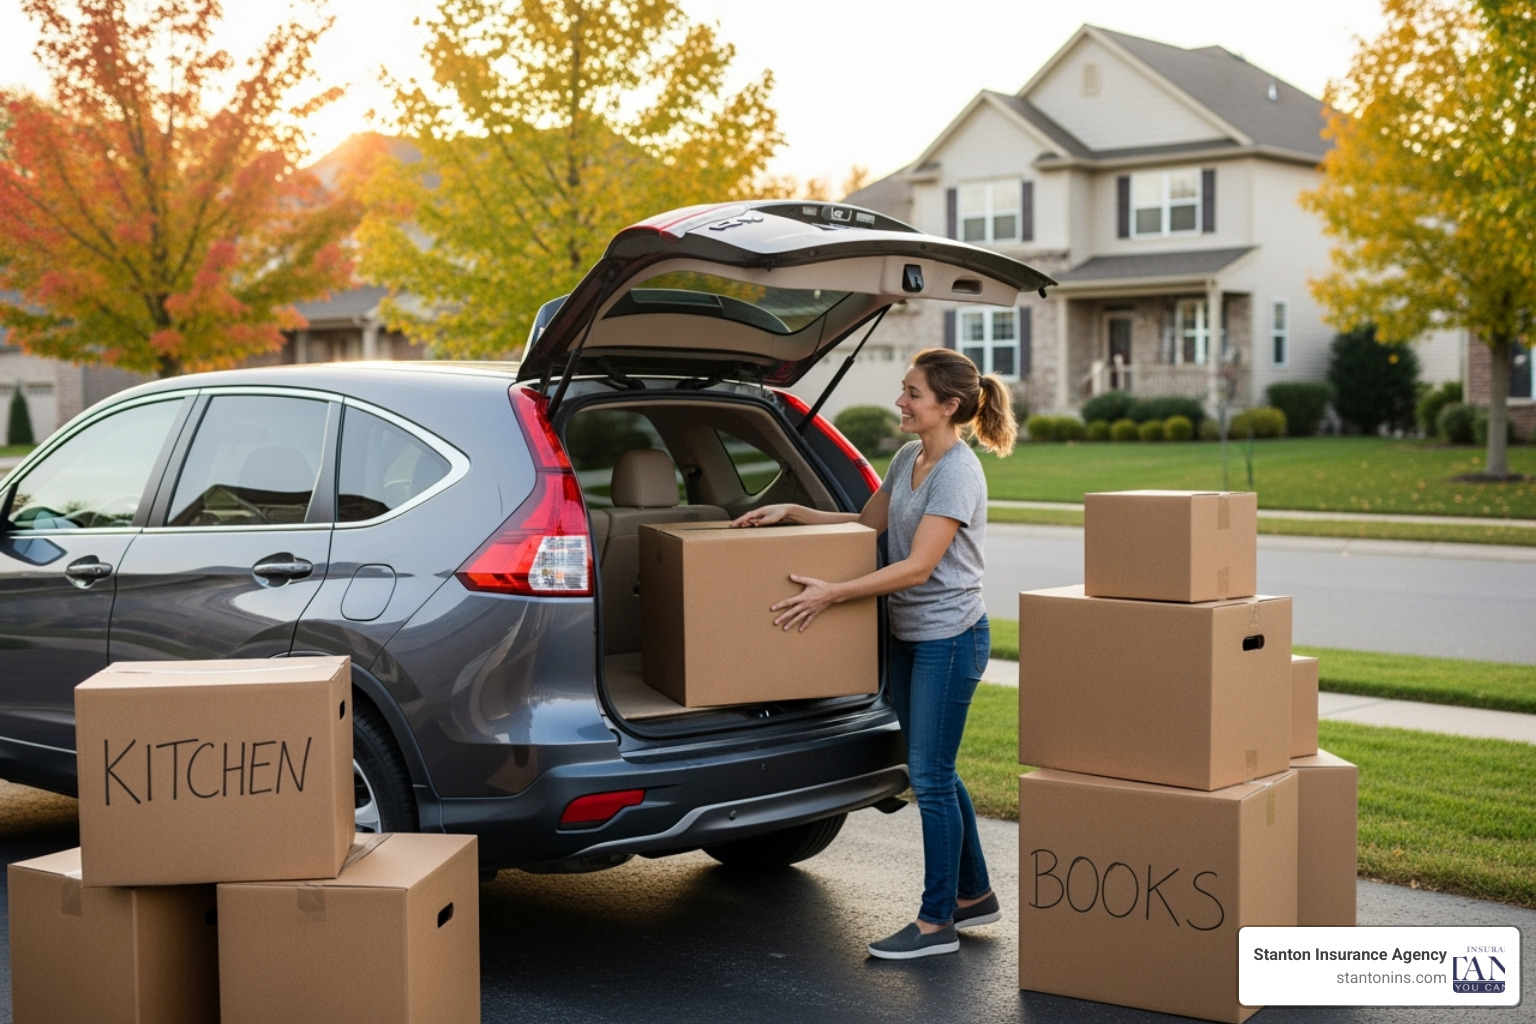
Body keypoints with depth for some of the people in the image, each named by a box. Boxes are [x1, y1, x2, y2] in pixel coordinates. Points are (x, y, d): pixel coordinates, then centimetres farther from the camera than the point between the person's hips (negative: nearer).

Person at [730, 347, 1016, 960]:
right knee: (933, 772, 15)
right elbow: (867, 523, 21)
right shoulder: (908, 459, 9)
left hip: (949, 638, -9)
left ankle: (936, 923, 7)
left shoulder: (958, 473, -19)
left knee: (931, 776, -3)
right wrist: (790, 513, 11)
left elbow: (917, 567, -23)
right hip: (910, 635, 9)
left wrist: (831, 594, -23)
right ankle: (973, 896, 29)